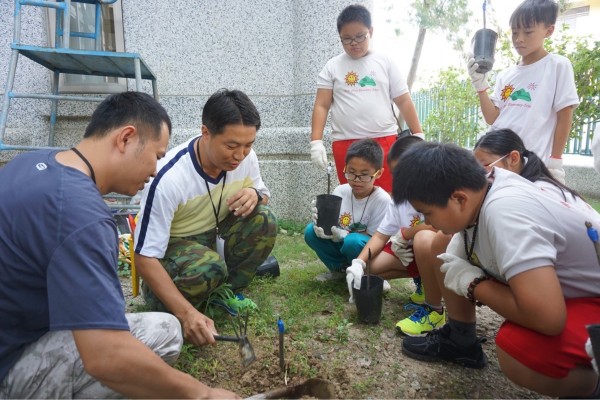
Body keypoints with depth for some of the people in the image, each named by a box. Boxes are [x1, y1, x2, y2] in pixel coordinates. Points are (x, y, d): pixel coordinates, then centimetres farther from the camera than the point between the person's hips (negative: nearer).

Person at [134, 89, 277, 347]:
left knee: (263, 220, -22)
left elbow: (263, 193, 6)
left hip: (215, 238, 5)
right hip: (171, 247, -5)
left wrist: (255, 195, -21)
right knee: (207, 267, -37)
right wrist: (187, 313, -38)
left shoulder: (245, 157, -15)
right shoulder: (168, 178, -32)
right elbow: (146, 258, -27)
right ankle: (159, 299, -2)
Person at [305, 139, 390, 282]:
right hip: (341, 243, 5)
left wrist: (343, 235, -32)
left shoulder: (382, 200, -21)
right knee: (311, 231, -16)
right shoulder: (340, 191, -8)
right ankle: (340, 269, 5)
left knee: (352, 241, -36)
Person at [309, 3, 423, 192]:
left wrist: (418, 136, 6)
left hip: (385, 141, 0)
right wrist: (316, 141, -7)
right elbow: (321, 106, 4)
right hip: (346, 145, 0)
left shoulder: (385, 62, 8)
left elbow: (404, 101, 9)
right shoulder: (333, 66, 7)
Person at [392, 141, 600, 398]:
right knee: (449, 262, 0)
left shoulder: (504, 212, -35)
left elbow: (547, 318, -40)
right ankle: (461, 342, 20)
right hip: (562, 279, 8)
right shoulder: (480, 186, -10)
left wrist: (472, 283, -26)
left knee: (515, 350, -34)